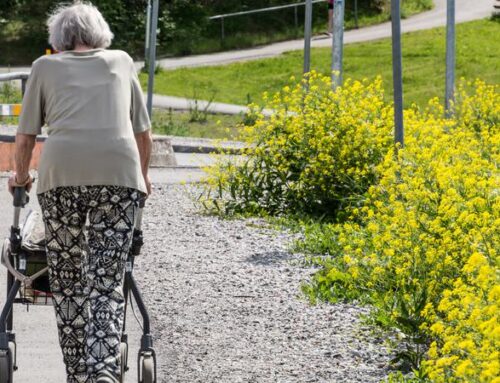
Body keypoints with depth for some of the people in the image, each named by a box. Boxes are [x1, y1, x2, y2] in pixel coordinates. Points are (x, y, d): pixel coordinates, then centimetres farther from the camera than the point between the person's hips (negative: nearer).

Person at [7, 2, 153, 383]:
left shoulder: (46, 66, 21)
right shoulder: (121, 62, 25)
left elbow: (26, 133, 20)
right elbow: (143, 131, 29)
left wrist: (21, 175, 38)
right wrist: (143, 176, 45)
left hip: (61, 169, 0)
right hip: (119, 168, 1)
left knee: (67, 281, 9)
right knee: (107, 282, -2)